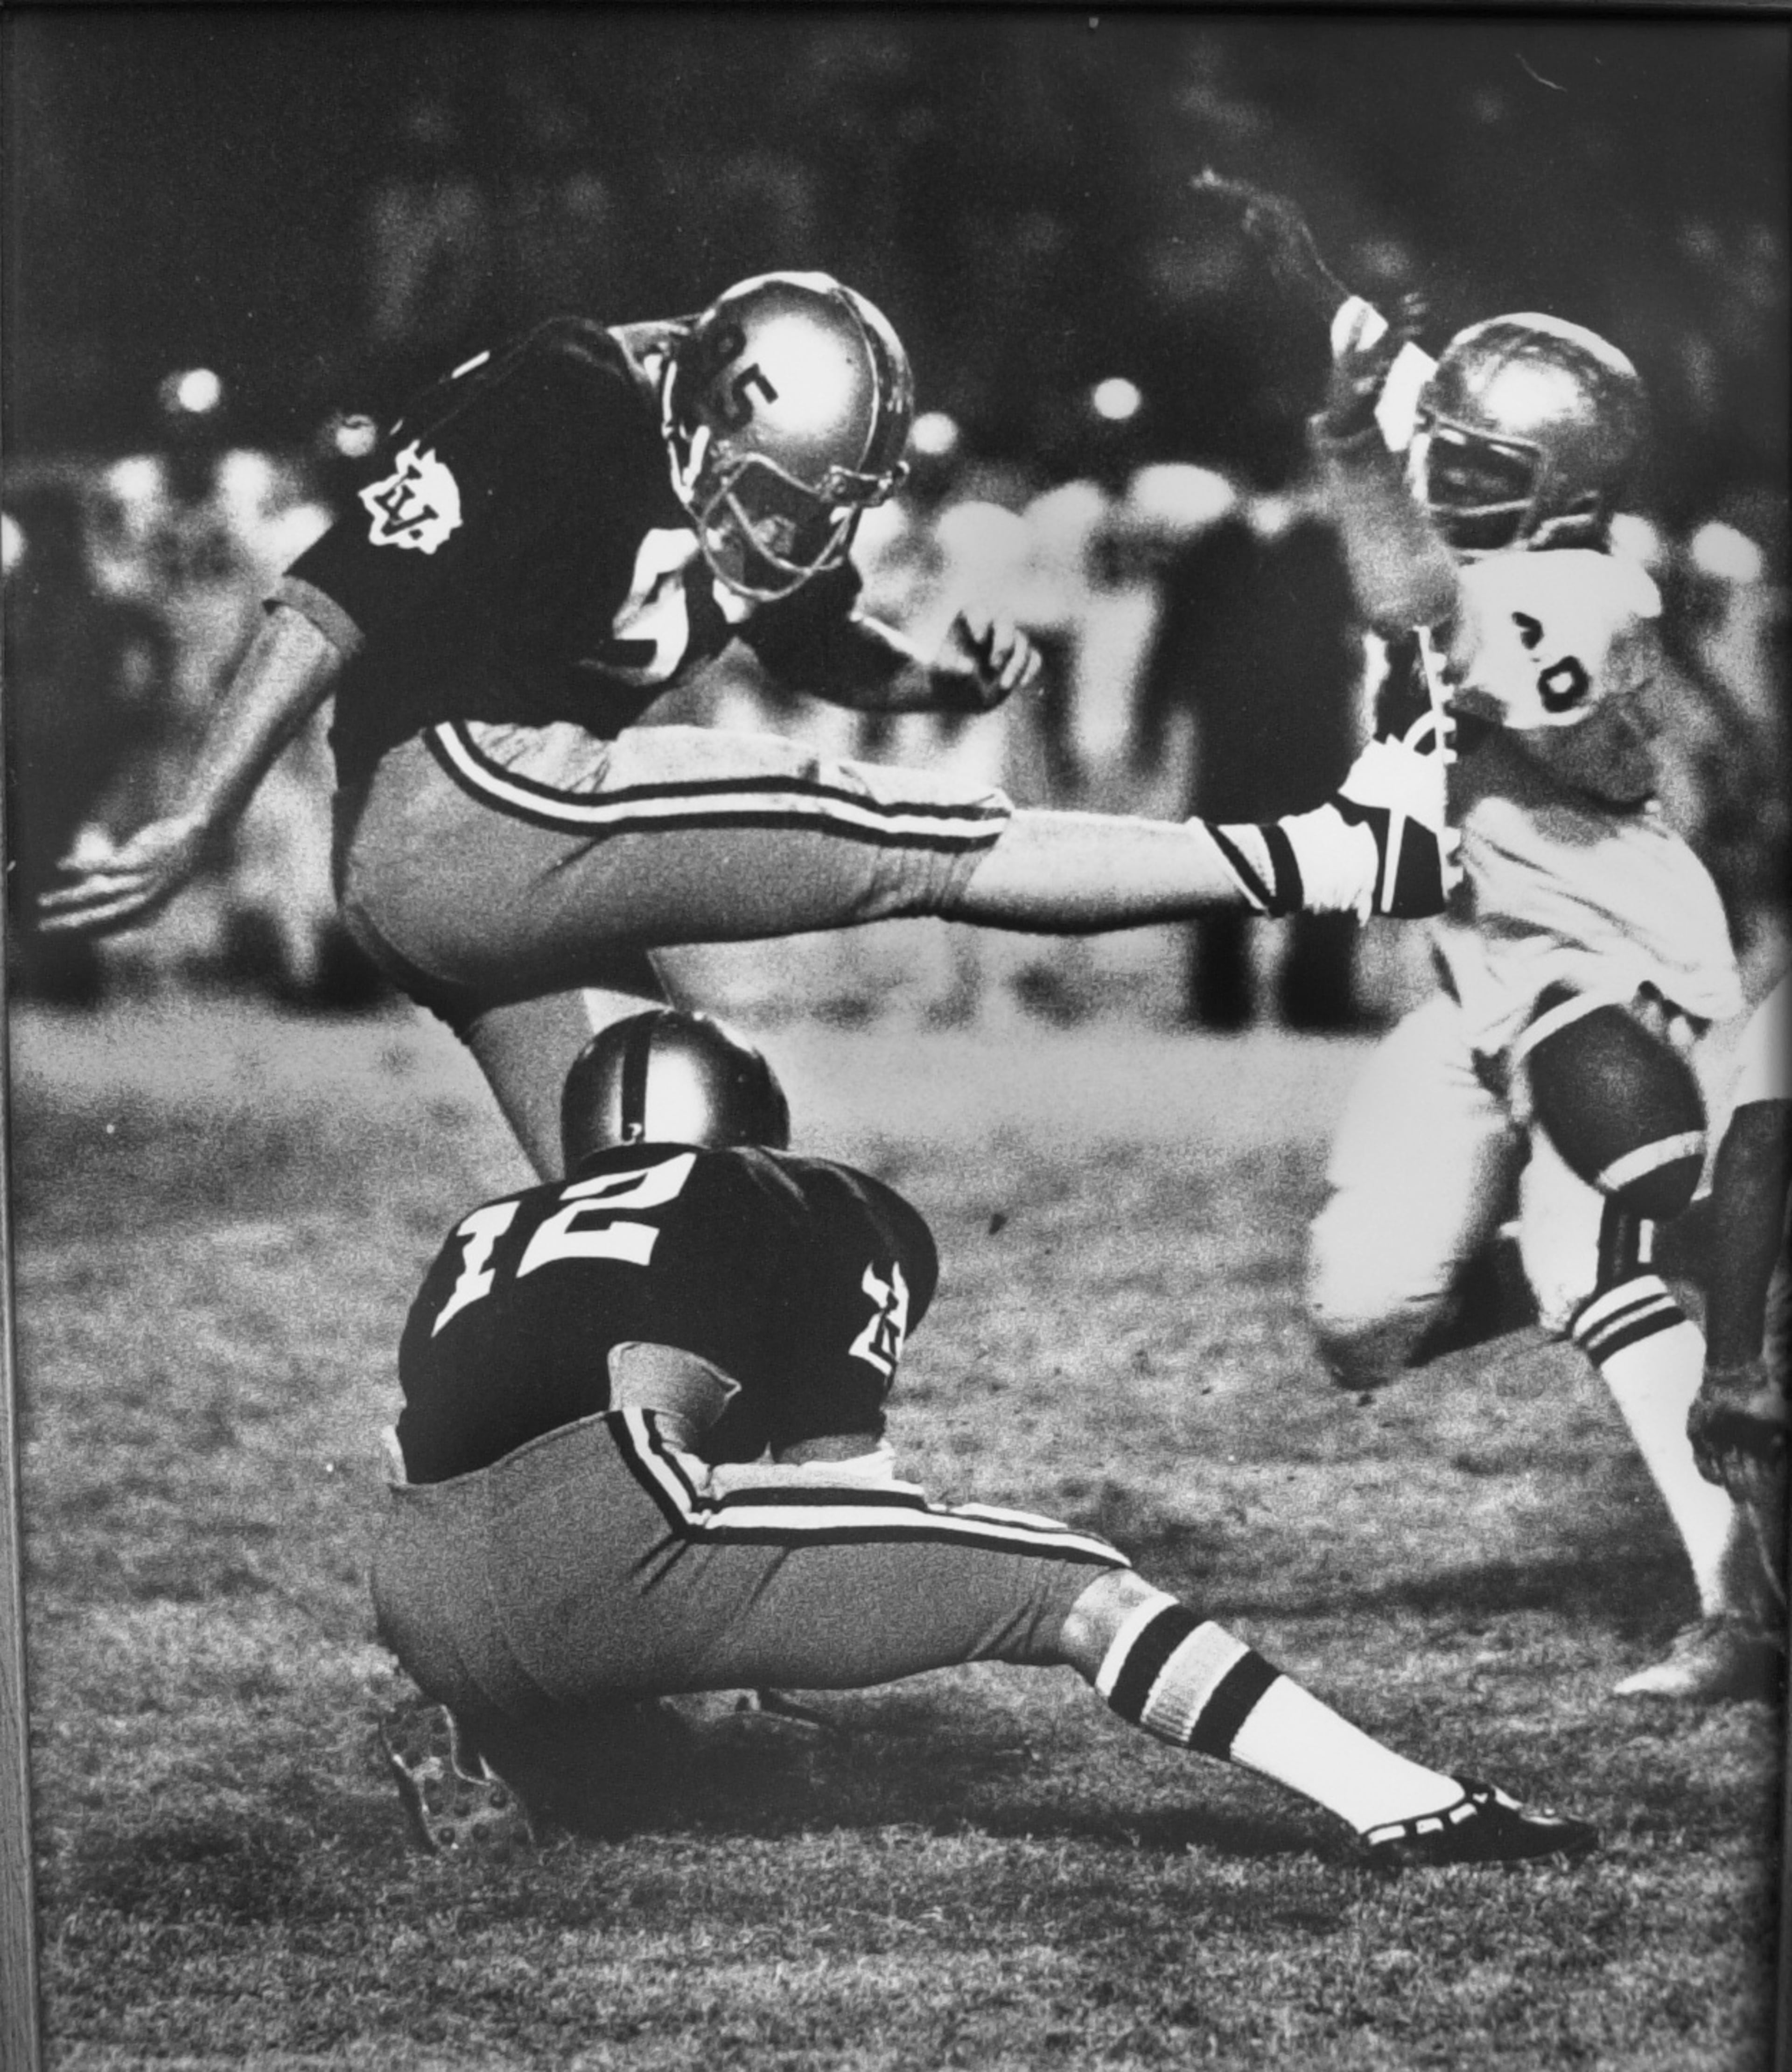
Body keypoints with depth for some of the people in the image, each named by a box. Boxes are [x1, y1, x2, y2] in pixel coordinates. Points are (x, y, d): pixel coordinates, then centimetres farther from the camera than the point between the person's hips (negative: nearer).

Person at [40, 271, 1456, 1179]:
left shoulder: (782, 479, 6)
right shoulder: (562, 411, -18)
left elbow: (813, 640, 24)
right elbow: (336, 606, -21)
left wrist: (941, 677, 3)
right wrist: (192, 833, -23)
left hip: (534, 864, 9)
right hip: (462, 798, -9)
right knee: (916, 843, -12)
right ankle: (1314, 862, -7)